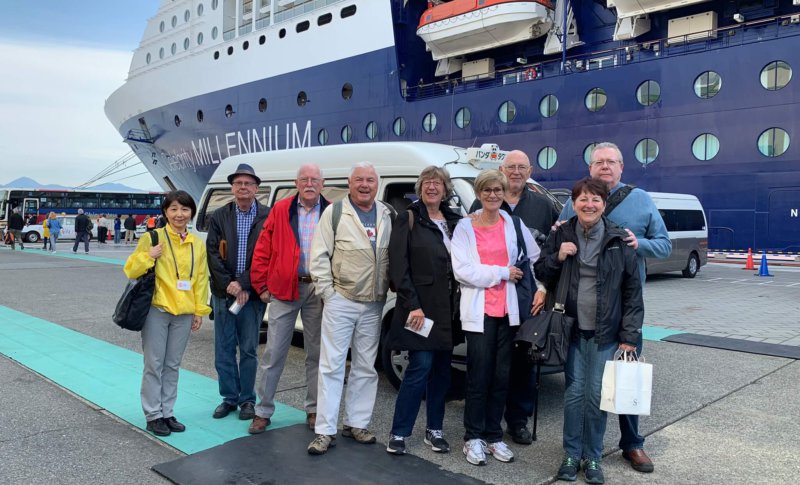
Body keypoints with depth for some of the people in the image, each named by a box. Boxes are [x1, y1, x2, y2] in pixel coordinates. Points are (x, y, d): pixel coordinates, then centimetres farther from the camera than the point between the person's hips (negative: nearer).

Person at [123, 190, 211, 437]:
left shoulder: (197, 244, 7)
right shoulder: (153, 238, -4)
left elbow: (201, 279, 10)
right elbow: (130, 270, -2)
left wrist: (200, 310, 6)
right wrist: (148, 256, -18)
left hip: (183, 314, 4)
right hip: (156, 310, -3)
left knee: (172, 366, 12)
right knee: (154, 365, 2)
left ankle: (168, 413, 22)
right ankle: (153, 415, 13)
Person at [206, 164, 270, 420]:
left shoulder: (268, 217, -2)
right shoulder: (219, 216, 7)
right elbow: (213, 254, 0)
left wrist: (243, 284, -13)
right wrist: (228, 285, -11)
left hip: (253, 294, -2)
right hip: (223, 293, 3)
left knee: (249, 350, 6)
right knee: (224, 349, 8)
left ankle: (247, 400, 19)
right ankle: (229, 398, 22)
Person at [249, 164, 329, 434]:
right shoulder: (281, 210, 3)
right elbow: (262, 250, 4)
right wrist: (262, 286, 2)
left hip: (319, 290, 1)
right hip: (284, 289, 0)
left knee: (316, 353, 11)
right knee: (274, 353, 4)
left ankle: (313, 410, 24)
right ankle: (263, 411, 17)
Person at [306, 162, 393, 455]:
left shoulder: (387, 215, 8)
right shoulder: (335, 212, -5)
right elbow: (319, 255, -7)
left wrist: (388, 289, 3)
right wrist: (327, 291, -10)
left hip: (373, 305, 5)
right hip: (340, 301, -4)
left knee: (366, 368, 11)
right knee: (332, 366, -1)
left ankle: (356, 424, 24)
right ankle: (325, 431, 5)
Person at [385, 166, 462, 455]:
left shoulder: (454, 222, 12)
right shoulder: (408, 219, -2)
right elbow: (398, 266, -8)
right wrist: (412, 304, -14)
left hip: (447, 307, 5)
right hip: (420, 306, -5)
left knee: (442, 369, 9)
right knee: (421, 367, -7)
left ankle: (434, 429, 22)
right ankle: (399, 433, 5)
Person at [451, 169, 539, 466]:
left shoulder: (513, 224, 7)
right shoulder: (465, 227, -2)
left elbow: (535, 257, 10)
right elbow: (462, 270, -11)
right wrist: (503, 272, -11)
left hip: (507, 309, 3)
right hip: (479, 311, -3)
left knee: (501, 376, 9)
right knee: (479, 376, 0)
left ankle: (493, 436, 22)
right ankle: (474, 437, 15)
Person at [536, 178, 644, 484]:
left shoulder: (618, 240, -4)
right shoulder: (561, 235, 1)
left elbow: (633, 290, -2)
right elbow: (541, 273, 9)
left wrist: (630, 335, -5)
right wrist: (557, 258, -12)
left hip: (605, 331, -1)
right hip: (572, 327, 1)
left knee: (597, 395, 4)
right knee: (574, 392, 5)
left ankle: (592, 457, 21)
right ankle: (571, 455, 20)